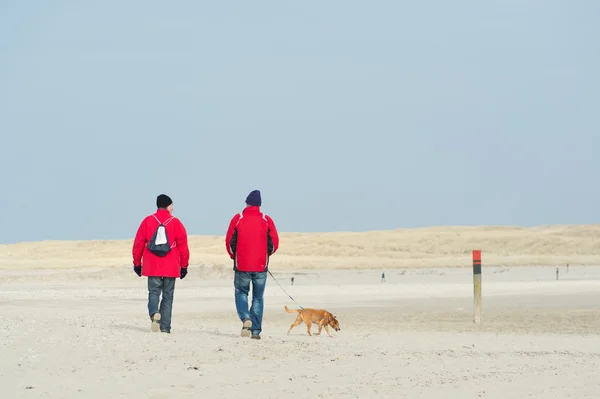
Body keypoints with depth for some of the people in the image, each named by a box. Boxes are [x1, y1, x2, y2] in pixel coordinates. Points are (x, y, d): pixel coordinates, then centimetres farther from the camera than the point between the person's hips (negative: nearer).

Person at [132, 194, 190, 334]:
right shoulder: (175, 223, -1)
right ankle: (165, 327, 4)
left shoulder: (147, 221, 2)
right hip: (171, 268, 0)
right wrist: (184, 266, 10)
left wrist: (137, 263, 14)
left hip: (152, 268, 0)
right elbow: (183, 246, 1)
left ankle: (154, 313, -24)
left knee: (154, 293, 6)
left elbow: (138, 243, 4)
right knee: (167, 296, 7)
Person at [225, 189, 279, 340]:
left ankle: (245, 318, -13)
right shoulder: (266, 220, -1)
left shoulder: (237, 219, -3)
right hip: (261, 266, 1)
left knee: (241, 293, 14)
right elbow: (274, 243, 2)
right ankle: (256, 331, 6)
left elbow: (229, 242, 0)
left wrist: (234, 257, 18)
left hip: (241, 265, -1)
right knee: (258, 297, 10)